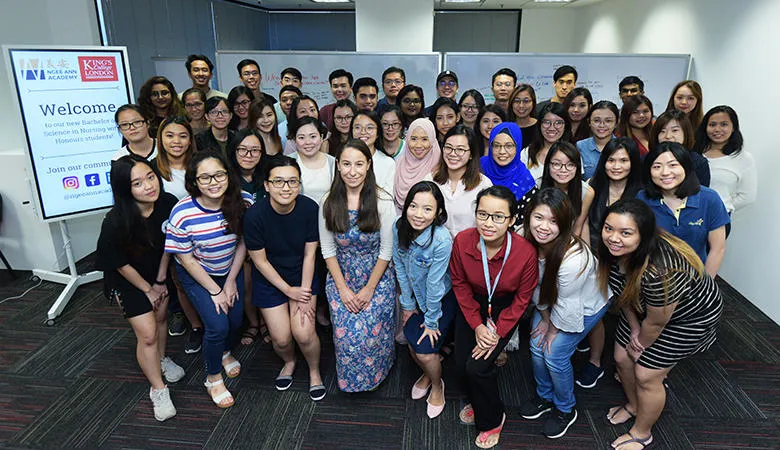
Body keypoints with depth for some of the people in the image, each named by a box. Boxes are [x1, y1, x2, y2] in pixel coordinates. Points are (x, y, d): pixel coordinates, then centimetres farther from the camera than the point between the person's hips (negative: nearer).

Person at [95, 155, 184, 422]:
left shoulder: (168, 204, -24)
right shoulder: (116, 222, -35)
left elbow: (167, 243, -6)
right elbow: (120, 264, -18)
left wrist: (161, 279, 0)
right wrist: (148, 289, -7)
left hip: (157, 272, 4)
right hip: (127, 279, -4)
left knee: (161, 318, 21)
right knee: (147, 334, -2)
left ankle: (161, 359, 49)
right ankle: (158, 389, 17)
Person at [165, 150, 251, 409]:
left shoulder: (243, 202, -22)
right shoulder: (182, 214, -29)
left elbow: (243, 243, -7)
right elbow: (186, 259, -18)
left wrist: (231, 281, -6)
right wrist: (215, 291, -14)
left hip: (231, 270, 3)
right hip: (197, 275, -3)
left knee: (236, 319, 8)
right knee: (218, 325, -11)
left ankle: (226, 352, 46)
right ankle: (213, 378, 18)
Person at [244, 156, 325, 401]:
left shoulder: (309, 208, -18)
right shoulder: (255, 215, -23)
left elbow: (309, 254, -9)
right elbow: (260, 260, -13)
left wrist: (304, 293, -11)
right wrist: (289, 291, -11)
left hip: (302, 275, 1)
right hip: (270, 278, 0)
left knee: (304, 333, -11)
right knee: (281, 338, -2)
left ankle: (314, 371, 22)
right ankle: (289, 362, 36)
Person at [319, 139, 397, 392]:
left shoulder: (382, 201, -13)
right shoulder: (328, 203, -6)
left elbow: (386, 251, -8)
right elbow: (328, 250, -1)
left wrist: (369, 289, -10)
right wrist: (343, 289, -6)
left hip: (377, 277, -1)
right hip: (341, 278, 2)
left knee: (372, 335, -10)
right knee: (345, 335, -8)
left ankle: (373, 377, 23)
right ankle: (349, 381, 22)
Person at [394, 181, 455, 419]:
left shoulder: (442, 240, -34)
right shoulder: (399, 227, -18)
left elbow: (434, 284, -25)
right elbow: (400, 267, -5)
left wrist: (432, 321, -14)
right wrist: (407, 304, 1)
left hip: (442, 298, -4)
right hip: (416, 294, 5)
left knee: (425, 350, -6)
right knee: (412, 343, 6)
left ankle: (437, 386, 28)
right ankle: (427, 375, 41)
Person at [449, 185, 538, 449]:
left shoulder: (526, 252, -30)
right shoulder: (462, 241, -24)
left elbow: (522, 298, -13)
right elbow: (460, 284, -7)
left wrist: (498, 332, -14)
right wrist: (477, 325, -10)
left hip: (505, 306, -2)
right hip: (473, 302, 3)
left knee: (477, 366, -12)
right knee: (462, 362, -2)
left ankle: (491, 419, 21)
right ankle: (476, 400, 36)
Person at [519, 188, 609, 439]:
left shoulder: (573, 258, -41)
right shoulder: (528, 242, -22)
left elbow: (567, 305, -27)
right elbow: (536, 285, -7)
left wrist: (554, 330, -11)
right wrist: (545, 319, -1)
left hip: (586, 305, -6)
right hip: (553, 301, 6)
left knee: (554, 354, -5)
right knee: (536, 346, 5)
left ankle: (566, 410, 23)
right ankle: (545, 396, 34)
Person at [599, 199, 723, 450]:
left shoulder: (661, 271, -43)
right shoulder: (613, 250, -22)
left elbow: (657, 322, -25)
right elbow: (623, 293, -3)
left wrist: (641, 344, -7)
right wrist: (634, 328, -1)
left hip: (690, 317, -7)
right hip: (643, 307, 7)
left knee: (646, 375, 0)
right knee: (622, 358, 13)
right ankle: (633, 406, 44)